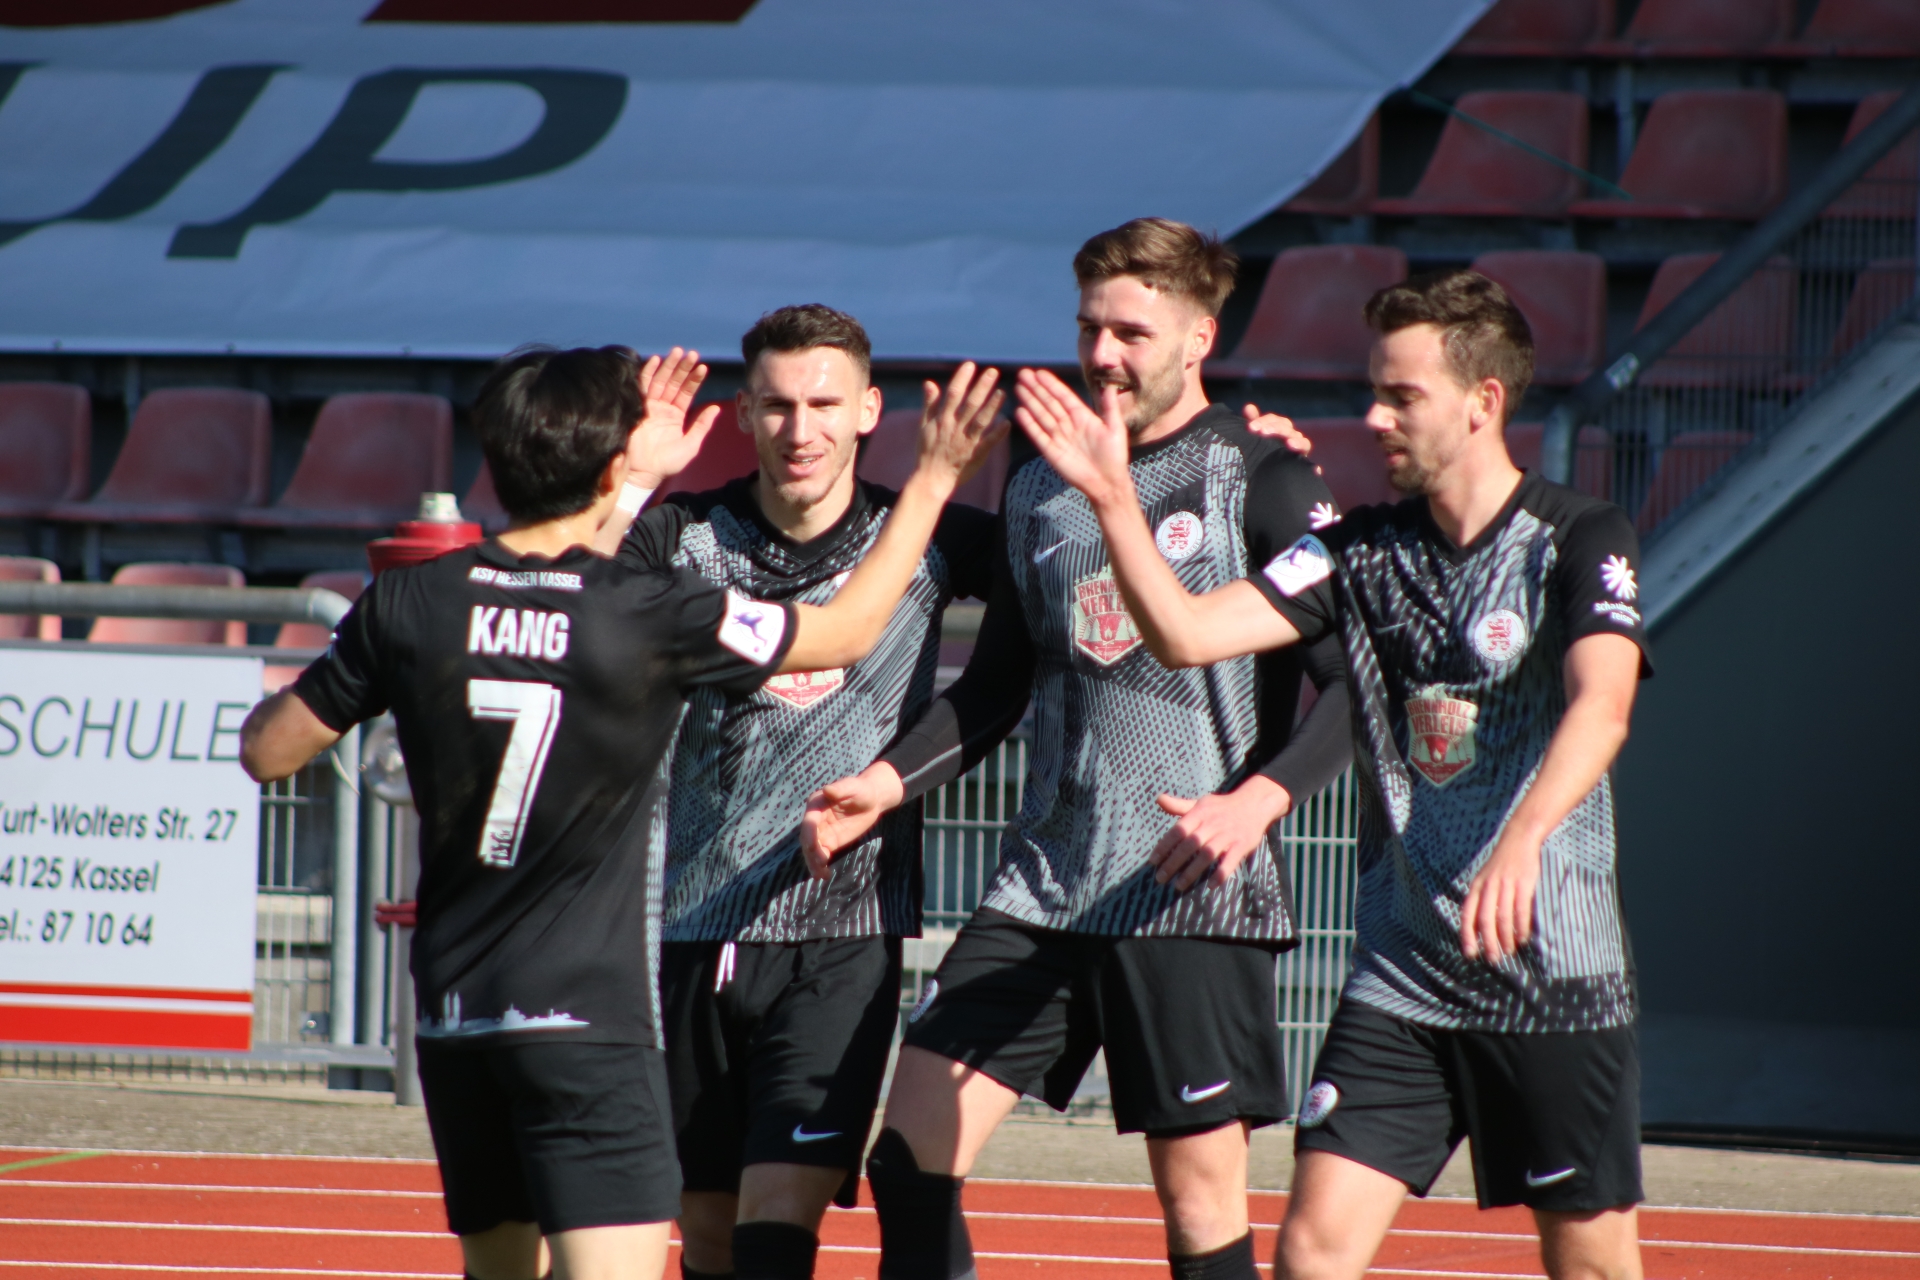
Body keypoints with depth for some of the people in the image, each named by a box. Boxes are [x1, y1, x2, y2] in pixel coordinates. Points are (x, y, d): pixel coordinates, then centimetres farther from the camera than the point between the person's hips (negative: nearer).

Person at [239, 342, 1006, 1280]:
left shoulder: (411, 605, -2)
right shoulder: (651, 620, -12)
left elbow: (266, 751, 9)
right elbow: (848, 632, 2)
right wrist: (934, 478, 13)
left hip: (453, 1017, 5)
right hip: (583, 1016, -5)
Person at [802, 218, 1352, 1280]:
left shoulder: (1262, 482, -4)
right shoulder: (1039, 492, 14)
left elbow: (1353, 680, -9)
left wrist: (1258, 799, -23)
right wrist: (885, 783, 10)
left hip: (1196, 892, -6)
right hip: (1042, 884, 6)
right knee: (910, 1151, -1)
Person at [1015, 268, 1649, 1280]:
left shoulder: (1581, 540, -8)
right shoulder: (1363, 551, 7)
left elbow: (1601, 703, -26)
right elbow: (1186, 634, 0)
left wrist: (1521, 839, -43)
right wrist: (1112, 497, -13)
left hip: (1556, 970, -4)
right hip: (1400, 973, 4)